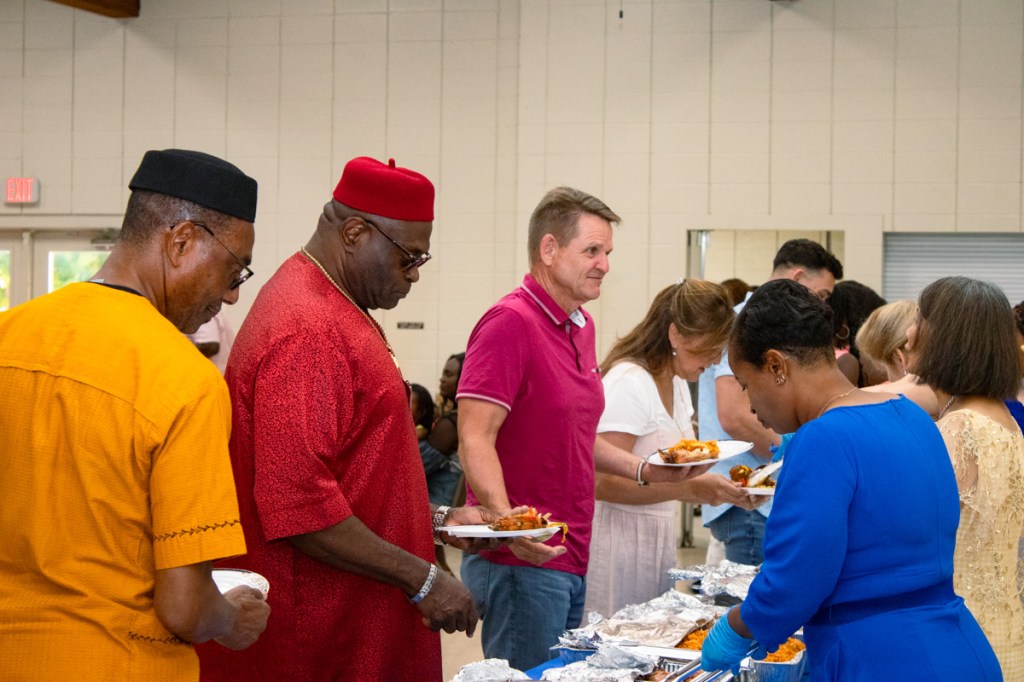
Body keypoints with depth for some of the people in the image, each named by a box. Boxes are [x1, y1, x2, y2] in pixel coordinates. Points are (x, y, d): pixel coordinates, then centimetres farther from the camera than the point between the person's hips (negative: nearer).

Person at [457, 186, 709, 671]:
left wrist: (644, 471, 13)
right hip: (523, 560, -9)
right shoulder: (509, 322, -14)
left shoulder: (581, 326, 14)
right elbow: (475, 440, -21)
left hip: (572, 560, 9)